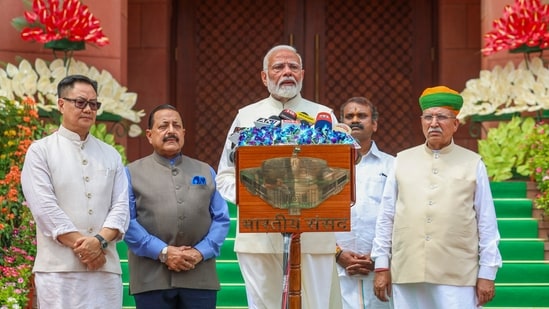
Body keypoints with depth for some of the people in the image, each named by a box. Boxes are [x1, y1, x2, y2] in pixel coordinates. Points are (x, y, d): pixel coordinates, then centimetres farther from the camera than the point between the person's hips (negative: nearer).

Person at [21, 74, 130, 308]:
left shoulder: (111, 155, 17)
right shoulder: (41, 151, 5)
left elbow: (121, 206, 7)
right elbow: (45, 207, -6)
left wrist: (100, 240, -11)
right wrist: (80, 245, -12)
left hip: (106, 267, 4)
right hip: (59, 269, -3)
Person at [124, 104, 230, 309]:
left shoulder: (206, 172, 17)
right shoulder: (132, 173, 8)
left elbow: (222, 219, 8)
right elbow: (126, 221, -4)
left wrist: (200, 252, -8)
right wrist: (163, 252, -13)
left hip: (200, 278, 2)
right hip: (152, 278, -2)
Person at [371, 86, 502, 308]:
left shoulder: (473, 164, 6)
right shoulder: (403, 161, 11)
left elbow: (486, 223, 5)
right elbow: (386, 218, 11)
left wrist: (487, 273, 1)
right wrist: (381, 266, 7)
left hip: (457, 278, -2)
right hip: (407, 274, 2)